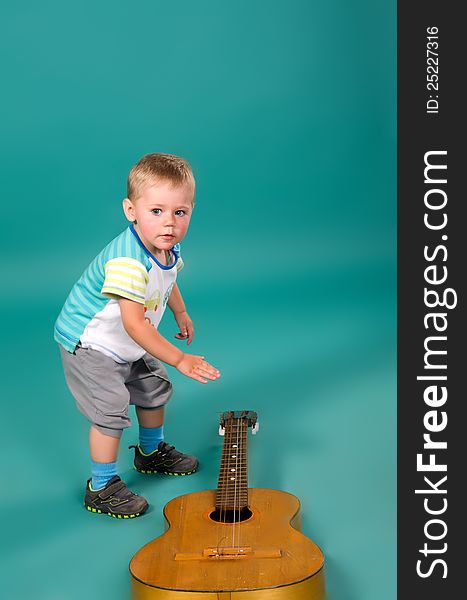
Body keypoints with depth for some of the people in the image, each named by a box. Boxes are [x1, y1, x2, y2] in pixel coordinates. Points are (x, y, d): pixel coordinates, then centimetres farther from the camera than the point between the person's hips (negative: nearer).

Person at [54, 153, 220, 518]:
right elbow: (134, 324, -40)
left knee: (155, 390, 21)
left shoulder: (169, 247, -8)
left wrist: (181, 314, 25)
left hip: (129, 346, 9)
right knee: (111, 413, -10)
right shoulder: (128, 261, -38)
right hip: (89, 344, -9)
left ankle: (152, 453, 46)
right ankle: (102, 489, 9)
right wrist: (179, 359, -40)